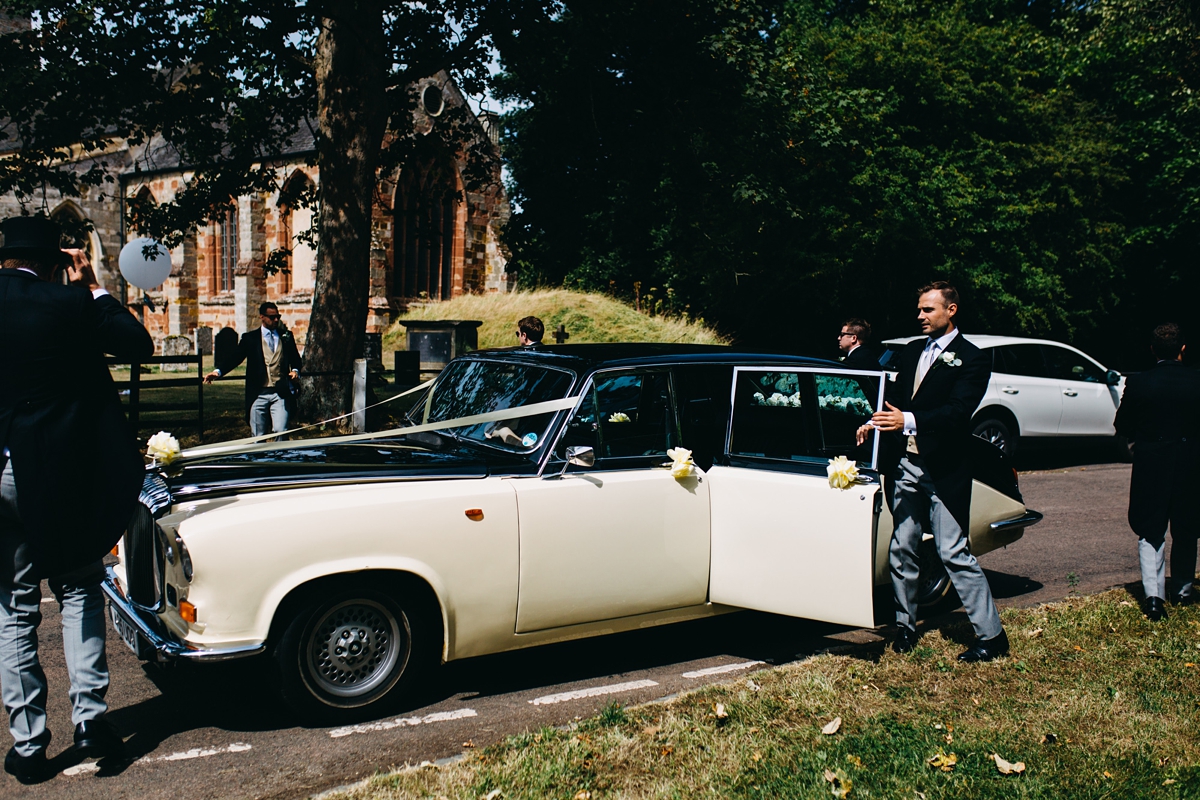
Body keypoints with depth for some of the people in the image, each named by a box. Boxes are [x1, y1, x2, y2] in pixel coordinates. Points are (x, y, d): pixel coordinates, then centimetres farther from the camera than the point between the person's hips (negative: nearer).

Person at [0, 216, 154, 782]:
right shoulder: (69, 303, -10)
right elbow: (139, 346, 0)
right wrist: (91, 287, 5)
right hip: (61, 474, -2)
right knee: (78, 591, 15)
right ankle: (90, 718, 10)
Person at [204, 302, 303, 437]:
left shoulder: (287, 336, 14)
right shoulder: (250, 338, 8)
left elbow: (295, 359, 16)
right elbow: (235, 357, -2)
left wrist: (295, 370, -7)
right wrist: (218, 371, -18)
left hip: (281, 394, 0)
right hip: (258, 394, 0)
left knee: (280, 432, -11)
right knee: (258, 436, 4)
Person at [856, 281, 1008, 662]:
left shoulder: (972, 359, -5)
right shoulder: (910, 352, 15)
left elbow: (958, 411, -17)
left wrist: (908, 421, -28)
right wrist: (873, 422, -5)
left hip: (942, 470, -6)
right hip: (904, 465, 6)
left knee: (955, 554, -5)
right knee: (901, 551, 11)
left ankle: (991, 636, 6)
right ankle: (905, 624, 26)